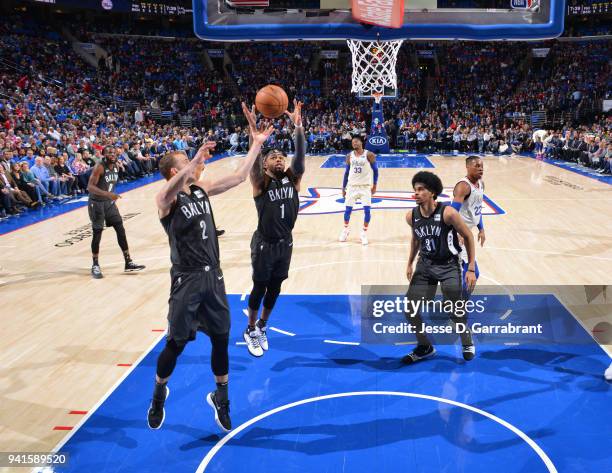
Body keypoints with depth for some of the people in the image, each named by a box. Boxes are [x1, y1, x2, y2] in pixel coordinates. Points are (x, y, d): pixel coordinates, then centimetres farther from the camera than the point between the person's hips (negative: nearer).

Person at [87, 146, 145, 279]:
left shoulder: (116, 167, 4)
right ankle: (95, 266, 13)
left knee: (121, 230, 2)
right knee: (97, 234, -1)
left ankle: (128, 263, 7)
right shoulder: (99, 167, -19)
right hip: (96, 203, -7)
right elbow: (90, 187, -27)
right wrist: (107, 194, -39)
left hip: (109, 202, 7)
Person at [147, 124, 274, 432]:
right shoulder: (166, 199, -12)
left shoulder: (202, 189, 7)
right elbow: (172, 189, -37)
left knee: (221, 340, 12)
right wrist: (195, 160, -52)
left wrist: (257, 144, 7)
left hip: (213, 276, 6)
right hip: (187, 280, -5)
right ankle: (159, 395, 35)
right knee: (176, 344, 7)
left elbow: (238, 177, 9)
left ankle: (220, 399, 33)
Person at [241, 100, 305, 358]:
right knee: (260, 288, 8)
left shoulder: (292, 179, 0)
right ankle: (250, 331, 28)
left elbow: (300, 155, -15)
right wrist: (254, 130, -41)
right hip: (264, 244, -4)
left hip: (285, 243, 4)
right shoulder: (260, 183, -10)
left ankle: (261, 327, 37)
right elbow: (253, 160, -28)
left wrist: (298, 126, -28)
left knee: (275, 288, 16)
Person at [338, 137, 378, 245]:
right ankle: (345, 229, 27)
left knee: (367, 209, -6)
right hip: (352, 186, 3)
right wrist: (343, 187, 8)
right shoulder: (349, 156, 3)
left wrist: (374, 185, -6)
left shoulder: (369, 155, -7)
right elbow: (346, 172, 10)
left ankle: (364, 233, 8)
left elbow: (375, 170, -2)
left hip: (365, 186, -2)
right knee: (348, 209, 5)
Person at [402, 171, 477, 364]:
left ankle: (467, 343, 27)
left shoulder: (448, 213, -22)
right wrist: (410, 264, 19)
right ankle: (425, 347, 22)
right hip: (425, 264, 5)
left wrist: (471, 269, -11)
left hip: (448, 265, -4)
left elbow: (468, 236, -10)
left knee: (454, 311, -6)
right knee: (409, 309, -1)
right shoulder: (411, 216, -7)